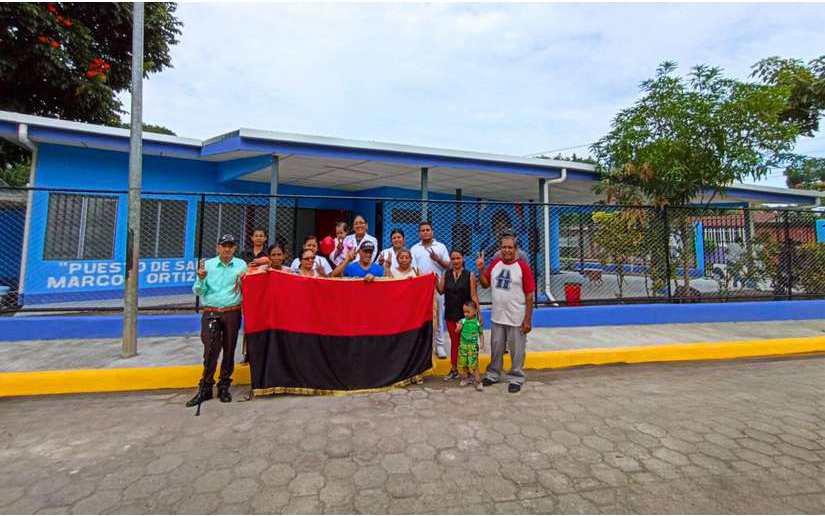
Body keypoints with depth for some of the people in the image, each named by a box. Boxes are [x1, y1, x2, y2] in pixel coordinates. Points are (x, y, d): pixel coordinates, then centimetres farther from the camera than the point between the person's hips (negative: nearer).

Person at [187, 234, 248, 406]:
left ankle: (224, 386, 19)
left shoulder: (241, 265, 6)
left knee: (229, 350, 6)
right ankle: (205, 388, 9)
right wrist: (201, 279, -14)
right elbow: (198, 291, 2)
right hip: (210, 313, 0)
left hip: (232, 313, 1)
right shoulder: (207, 265, 5)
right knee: (210, 350, -4)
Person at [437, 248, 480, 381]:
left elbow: (474, 295, -6)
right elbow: (441, 291, 0)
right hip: (450, 314, 3)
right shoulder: (446, 274, 5)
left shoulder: (470, 275, -6)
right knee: (454, 342, 13)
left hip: (465, 313, -3)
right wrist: (435, 280, -14)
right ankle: (453, 370, 25)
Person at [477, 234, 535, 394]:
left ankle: (516, 379, 28)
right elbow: (485, 284, 11)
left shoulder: (523, 266, -12)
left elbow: (529, 295, -11)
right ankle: (493, 374, 35)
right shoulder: (494, 264, 2)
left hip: (516, 318, -4)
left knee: (516, 350, 9)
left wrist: (528, 320, -14)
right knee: (496, 348, 18)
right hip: (497, 316, 4)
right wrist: (481, 269, -6)